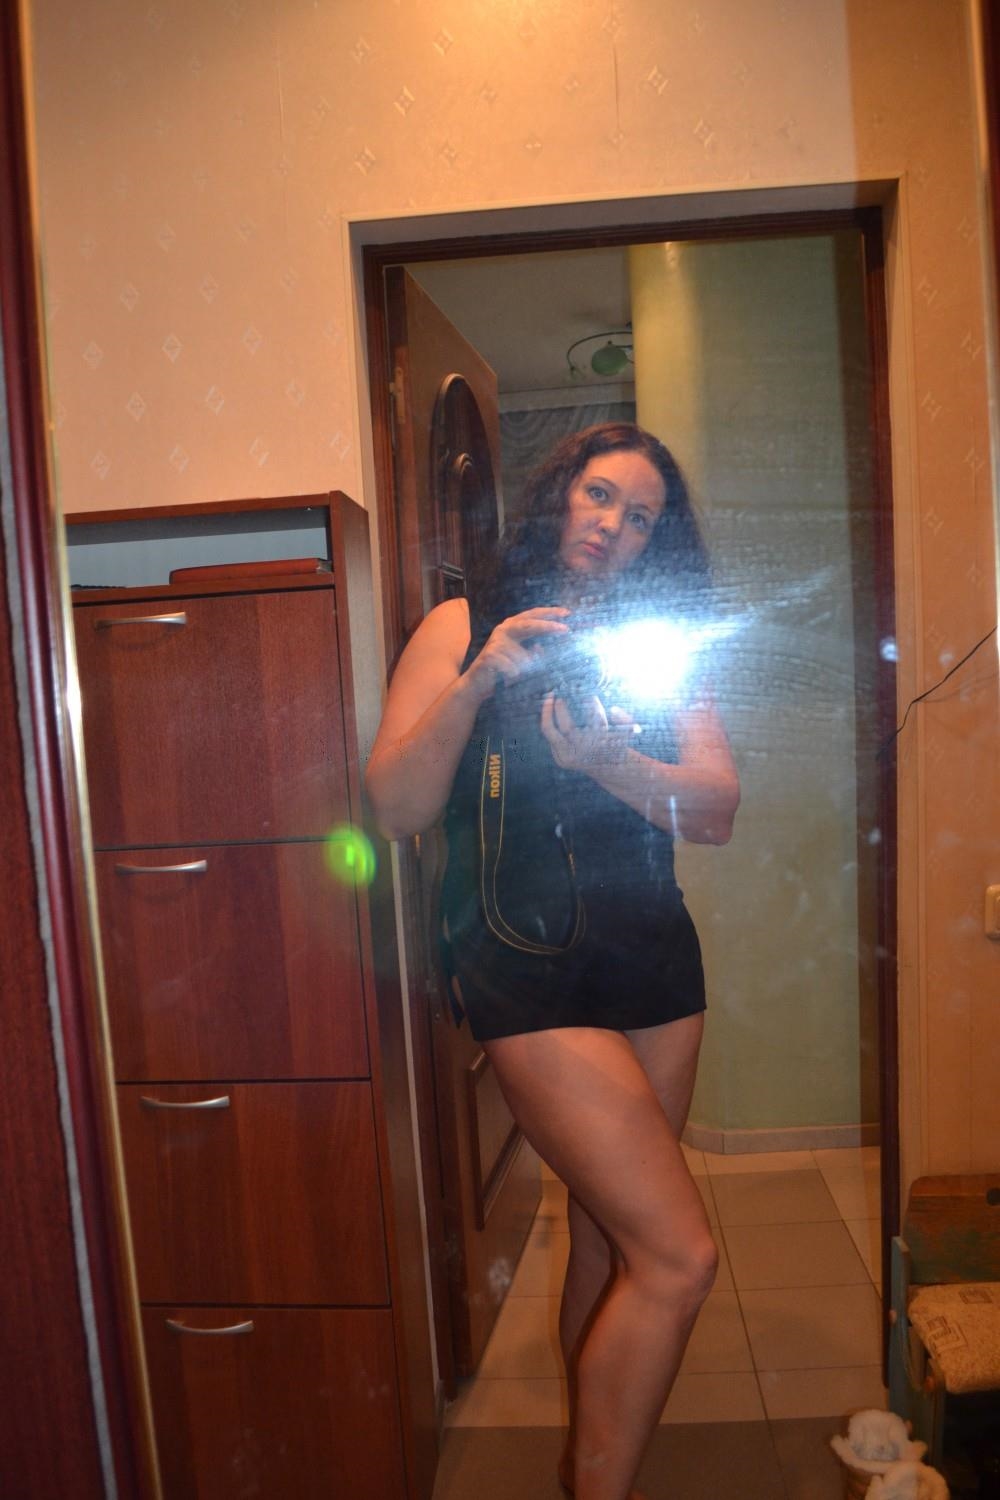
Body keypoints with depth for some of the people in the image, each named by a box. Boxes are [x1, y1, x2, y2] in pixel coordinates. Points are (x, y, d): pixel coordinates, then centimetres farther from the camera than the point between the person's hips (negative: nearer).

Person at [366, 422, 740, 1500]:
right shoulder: (463, 630, 1)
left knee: (607, 1239, 14)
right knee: (677, 1256, -8)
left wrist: (608, 762, -19)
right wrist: (478, 682, -20)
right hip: (529, 970, -4)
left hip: (655, 962, 5)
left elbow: (717, 813, -1)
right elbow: (396, 812, -8)